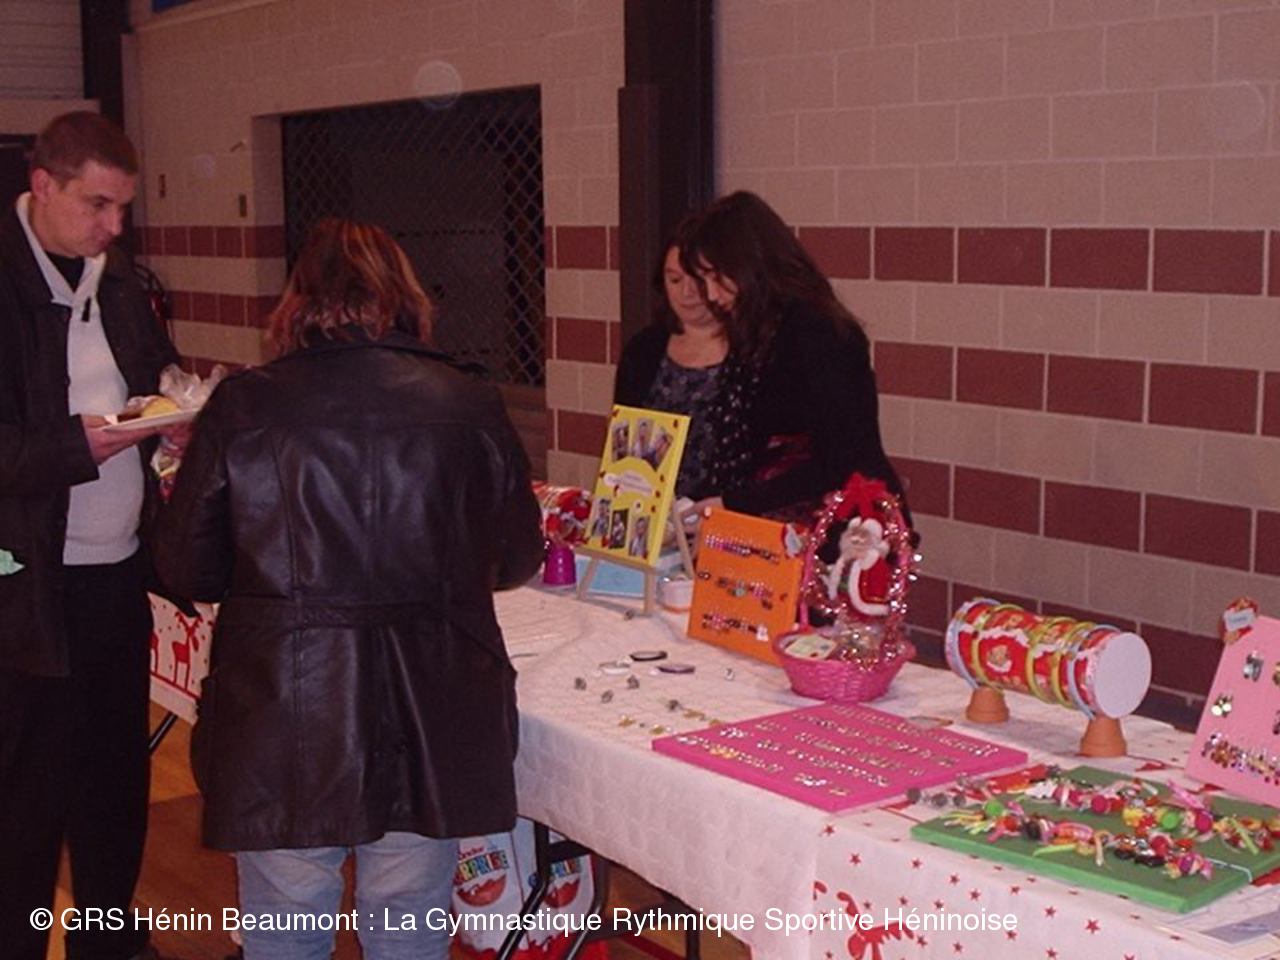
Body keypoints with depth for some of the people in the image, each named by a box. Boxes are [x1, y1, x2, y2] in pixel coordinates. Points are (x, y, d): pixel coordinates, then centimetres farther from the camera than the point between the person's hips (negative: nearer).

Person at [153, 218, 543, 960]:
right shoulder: (471, 406, -4)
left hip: (279, 717, -1)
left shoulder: (242, 407, -6)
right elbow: (518, 558, 7)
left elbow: (185, 569, -1)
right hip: (428, 723, 1)